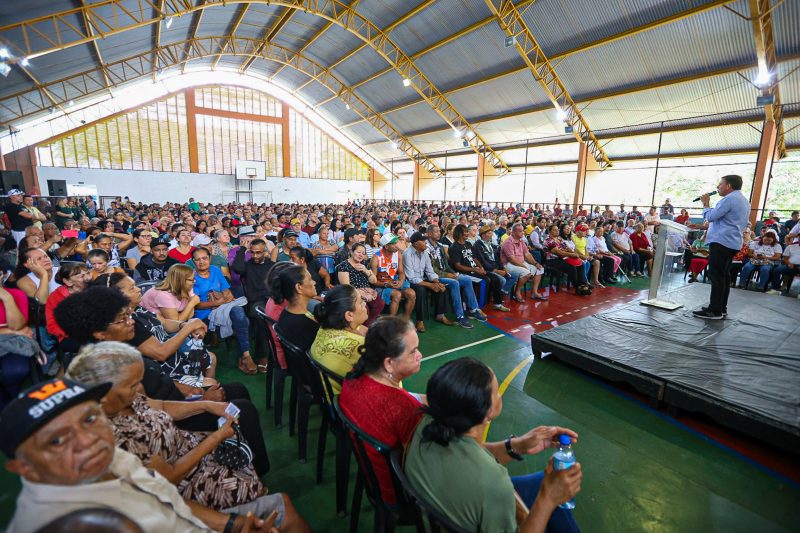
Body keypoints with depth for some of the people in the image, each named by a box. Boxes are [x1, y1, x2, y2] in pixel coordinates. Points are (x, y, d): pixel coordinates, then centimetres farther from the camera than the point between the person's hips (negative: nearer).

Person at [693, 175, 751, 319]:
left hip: (721, 242, -10)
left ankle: (714, 310, -9)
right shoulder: (744, 201, 21)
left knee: (716, 276, -9)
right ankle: (721, 307, 18)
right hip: (733, 242, 10)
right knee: (724, 275, 13)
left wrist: (706, 204, 2)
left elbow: (710, 217, -13)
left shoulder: (729, 199, -12)